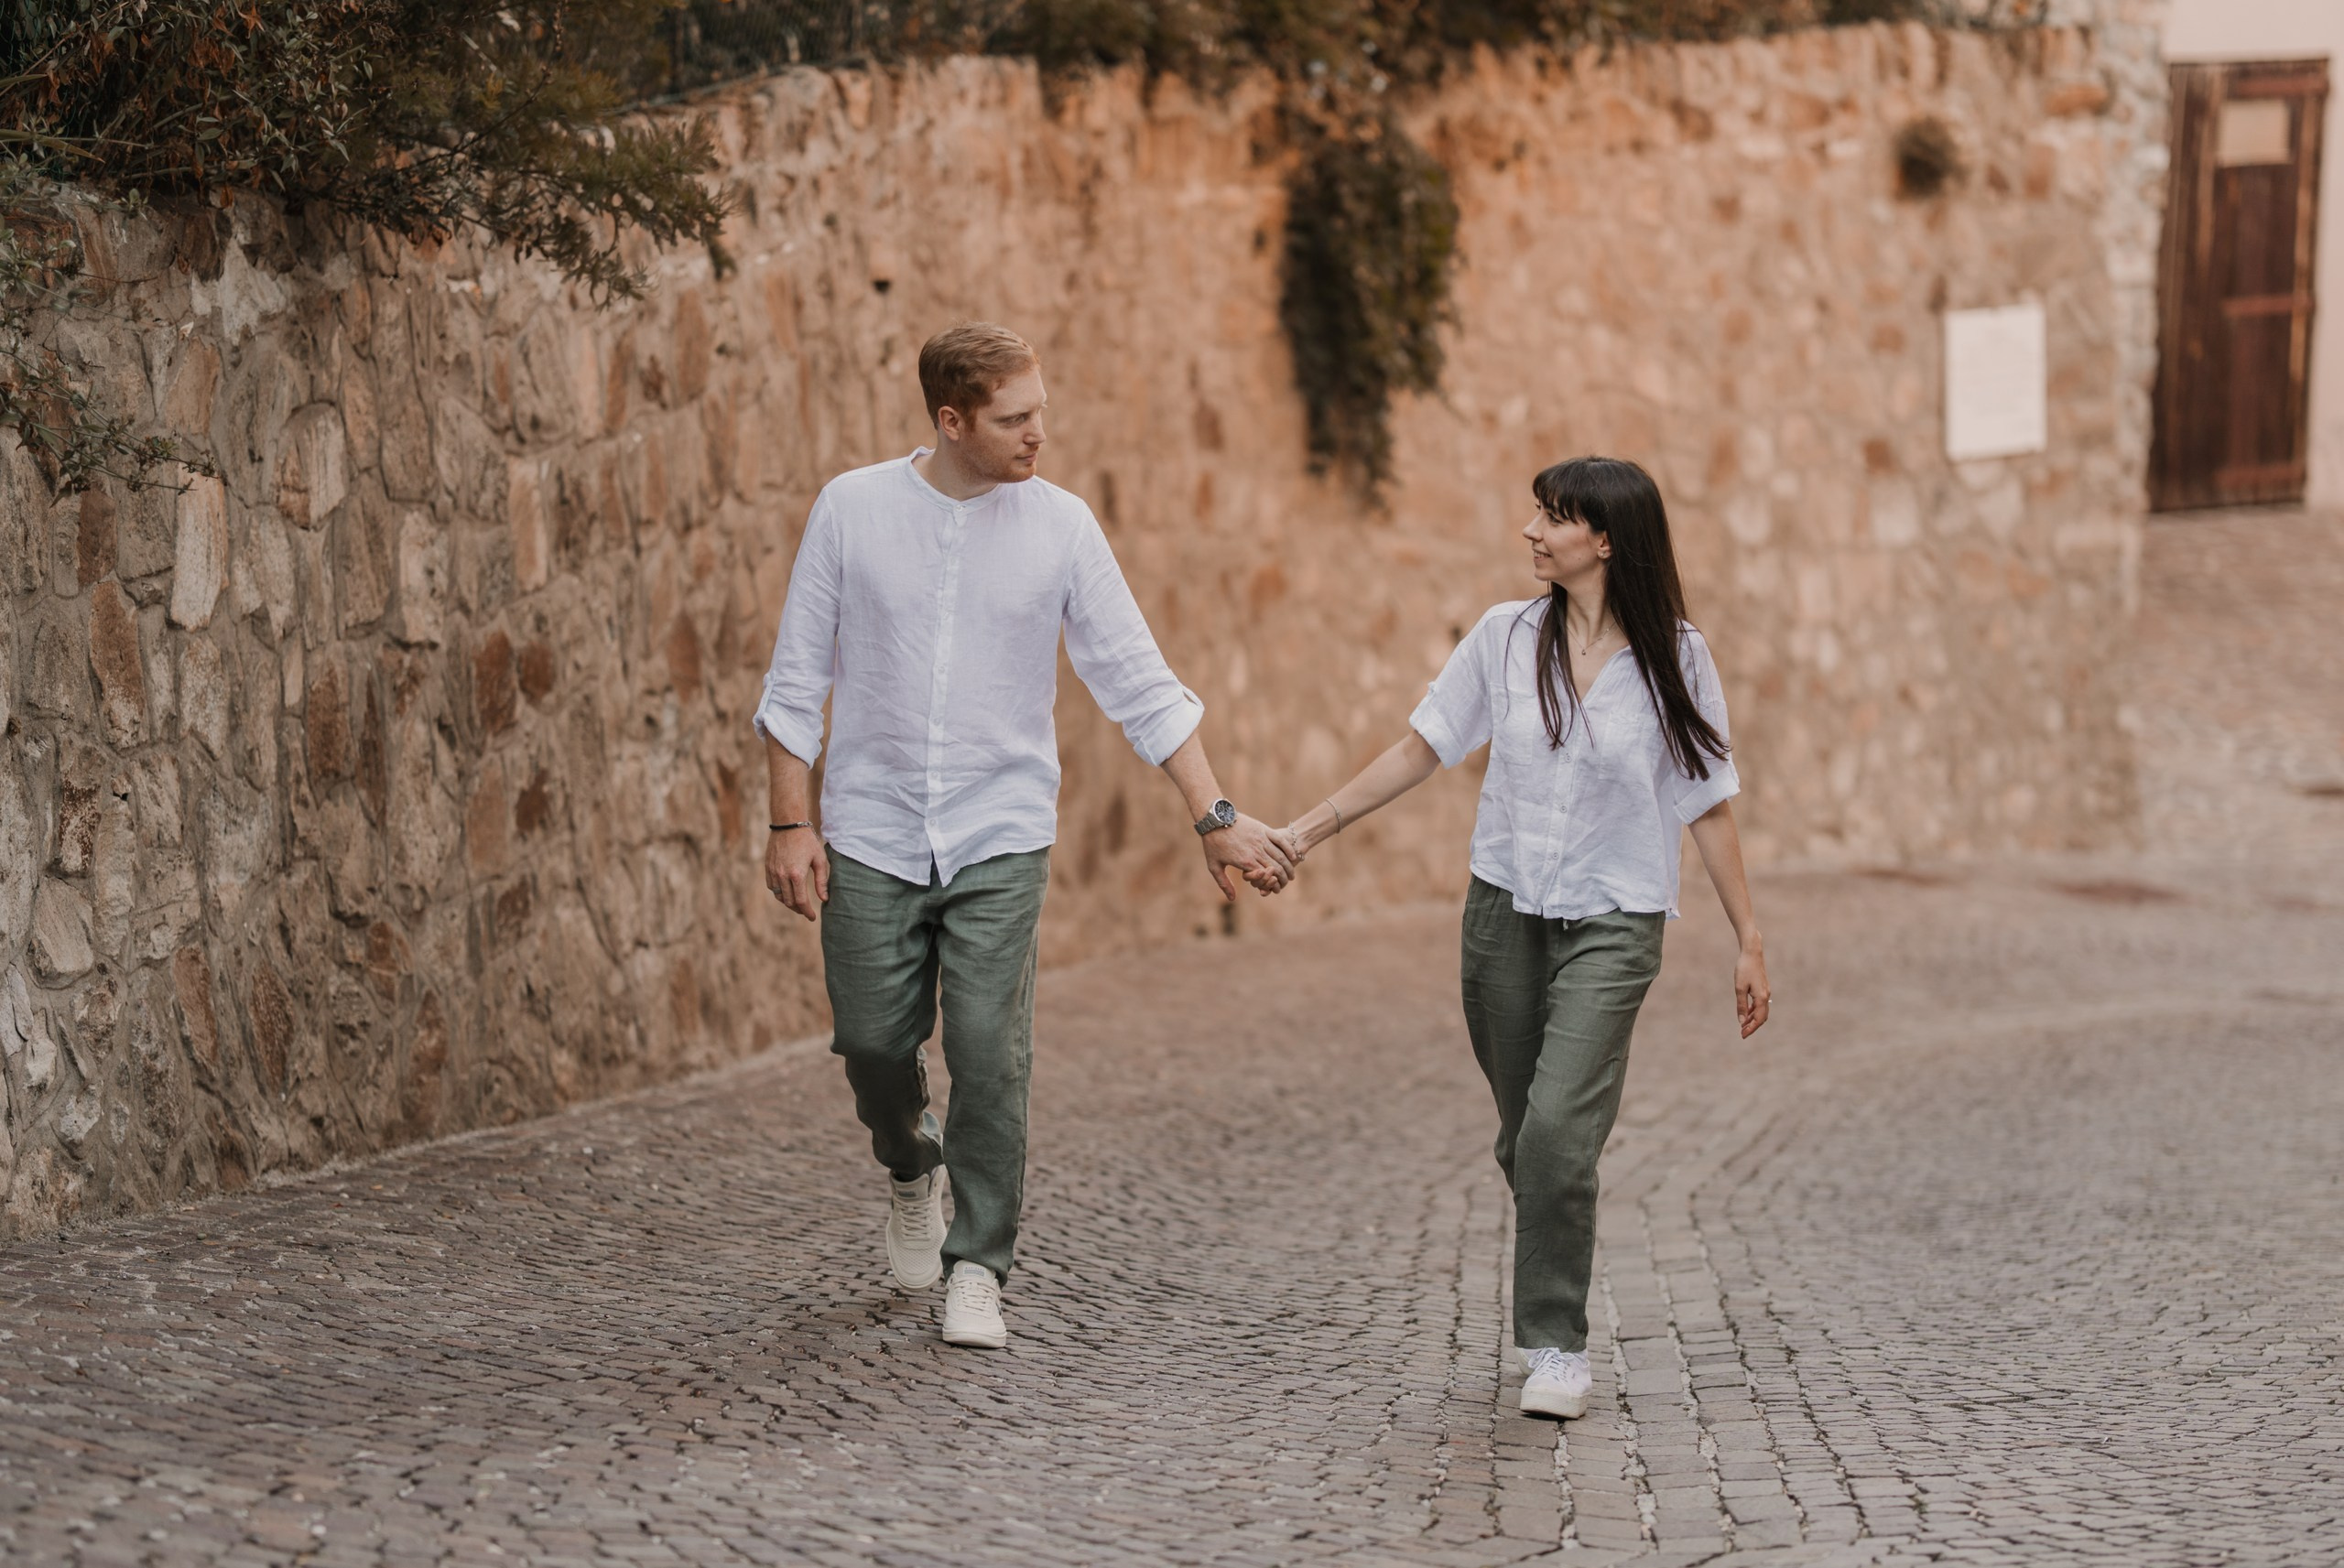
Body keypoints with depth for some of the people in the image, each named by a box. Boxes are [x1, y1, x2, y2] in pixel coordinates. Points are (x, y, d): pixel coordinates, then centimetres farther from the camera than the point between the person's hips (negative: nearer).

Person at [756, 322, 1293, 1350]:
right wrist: (790, 822, -3)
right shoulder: (851, 510, -3)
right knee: (874, 1044, 6)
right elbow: (797, 677, 3)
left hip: (1001, 841, 0)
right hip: (872, 835, 1)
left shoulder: (1060, 526, -3)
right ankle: (912, 1168, 39)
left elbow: (1138, 685, 0)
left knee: (990, 1055, -9)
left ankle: (978, 1269, 5)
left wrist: (1215, 817, -5)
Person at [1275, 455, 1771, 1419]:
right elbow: (1422, 749, 8)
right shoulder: (1506, 637, 1)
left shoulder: (1673, 658, -5)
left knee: (1559, 1133, -17)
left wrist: (1748, 940, 2)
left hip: (1613, 924, -3)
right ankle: (1553, 1316, 29)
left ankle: (1556, 1348, -7)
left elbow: (1707, 805, 1)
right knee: (1525, 1139, 9)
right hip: (1504, 910, 3)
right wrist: (1310, 829, 5)